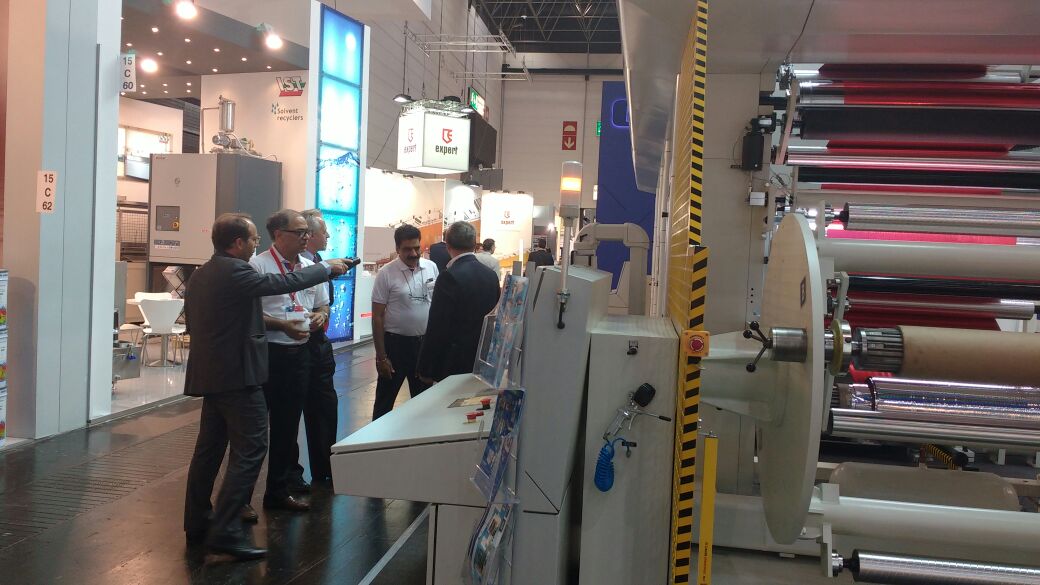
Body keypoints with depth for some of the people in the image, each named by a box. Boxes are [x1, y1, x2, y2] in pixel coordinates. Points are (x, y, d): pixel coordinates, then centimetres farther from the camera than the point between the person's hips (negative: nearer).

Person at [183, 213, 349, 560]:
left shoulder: (201, 274, 13)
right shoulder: (234, 272, -16)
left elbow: (192, 322, 20)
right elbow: (284, 284, -17)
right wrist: (327, 268, -5)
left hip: (209, 373, 10)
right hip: (237, 375, -10)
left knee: (209, 448, 15)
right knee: (250, 449, -6)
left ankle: (197, 524, 23)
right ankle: (225, 531, -7)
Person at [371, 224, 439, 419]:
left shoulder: (432, 267, -1)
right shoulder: (386, 273, -12)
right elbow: (377, 316, -9)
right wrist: (381, 356, -11)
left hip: (425, 342, 4)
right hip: (395, 342, -4)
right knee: (385, 401, 8)